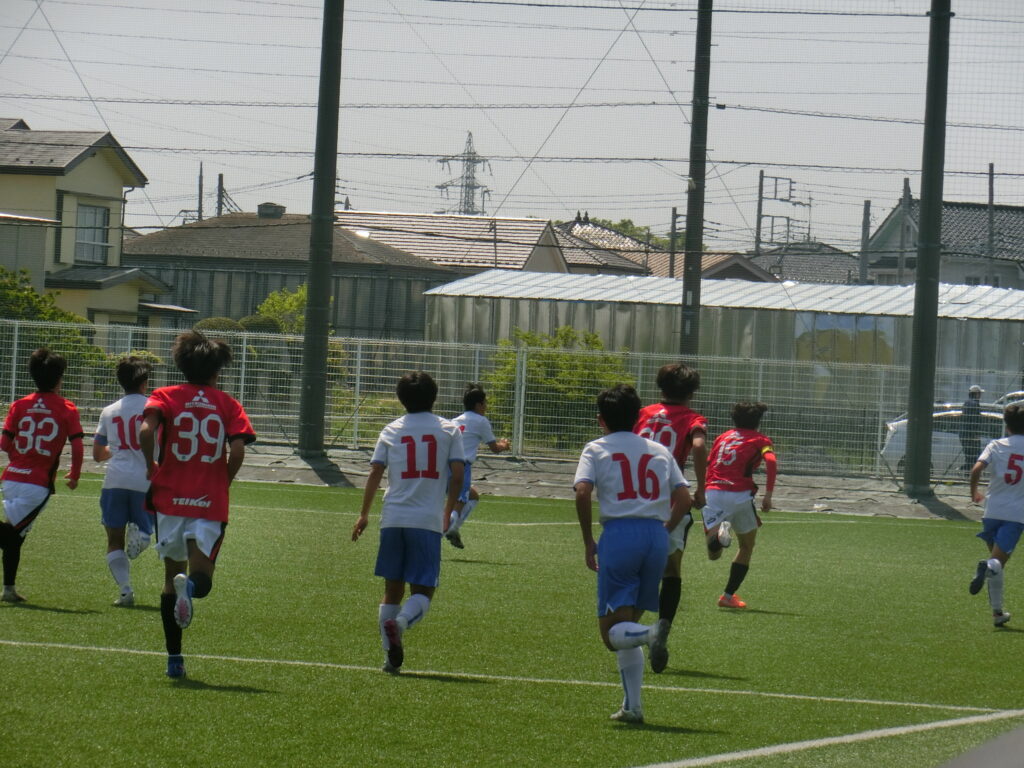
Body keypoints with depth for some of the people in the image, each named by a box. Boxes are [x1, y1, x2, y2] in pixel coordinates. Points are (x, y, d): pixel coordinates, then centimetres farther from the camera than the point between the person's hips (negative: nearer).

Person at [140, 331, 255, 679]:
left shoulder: (166, 397, 4)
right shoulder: (228, 404, 5)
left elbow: (146, 430, -16)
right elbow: (238, 449, -9)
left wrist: (151, 465, 0)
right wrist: (224, 481, 7)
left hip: (170, 498, 1)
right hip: (211, 504, -1)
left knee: (172, 577, 15)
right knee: (201, 580, 2)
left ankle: (174, 658, 11)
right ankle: (190, 585, -36)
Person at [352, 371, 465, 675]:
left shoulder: (391, 431, 8)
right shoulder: (449, 430, 4)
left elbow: (375, 473, 4)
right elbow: (457, 477, 0)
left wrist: (364, 514, 13)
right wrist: (447, 513, 15)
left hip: (392, 519, 2)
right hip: (427, 521, -2)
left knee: (393, 589, 13)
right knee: (423, 591, 3)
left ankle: (391, 655, 6)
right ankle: (399, 623, -28)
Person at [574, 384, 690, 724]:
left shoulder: (596, 449, 7)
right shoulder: (659, 451, 17)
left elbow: (582, 492, -9)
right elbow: (684, 498, 9)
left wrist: (588, 543, 0)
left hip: (619, 533, -4)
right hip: (657, 535, 4)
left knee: (613, 632, -2)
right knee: (628, 622, 15)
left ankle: (650, 633, -36)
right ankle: (632, 705, 7)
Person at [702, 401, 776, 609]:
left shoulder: (723, 437, 23)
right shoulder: (760, 440, 10)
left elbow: (707, 464, 21)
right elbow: (771, 461, -10)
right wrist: (768, 495, -12)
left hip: (712, 492, 3)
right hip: (739, 494, -3)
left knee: (713, 553, -1)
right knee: (747, 547, 18)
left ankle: (718, 535, -34)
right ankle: (729, 595, 13)